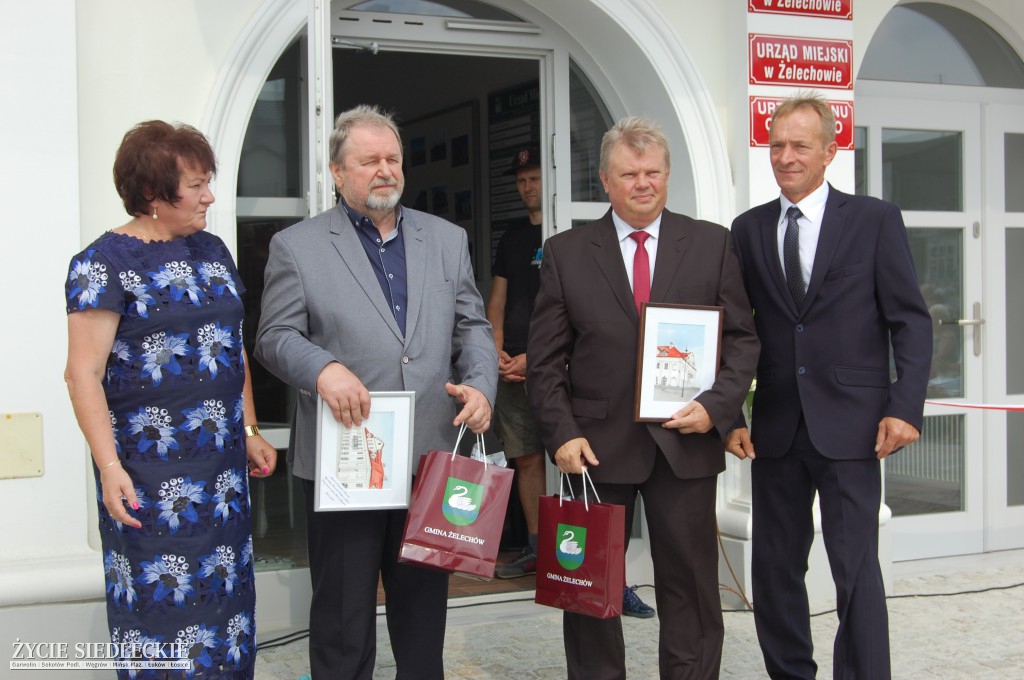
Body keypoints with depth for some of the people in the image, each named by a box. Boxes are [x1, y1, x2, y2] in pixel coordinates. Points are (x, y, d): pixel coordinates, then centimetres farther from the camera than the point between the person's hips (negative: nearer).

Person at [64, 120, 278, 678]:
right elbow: (83, 372, -14)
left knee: (225, 593, 10)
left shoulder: (211, 251, 12)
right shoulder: (105, 264, -9)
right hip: (149, 470, -6)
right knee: (160, 598, 0)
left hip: (221, 464, 6)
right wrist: (109, 467, -20)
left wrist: (250, 433, 17)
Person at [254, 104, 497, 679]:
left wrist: (480, 384, -8)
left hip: (431, 455, 4)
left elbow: (472, 327, 11)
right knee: (344, 614, 7)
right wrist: (323, 368, -23)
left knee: (425, 607, 15)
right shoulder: (297, 246, 1)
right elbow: (276, 337, -3)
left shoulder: (448, 239, 12)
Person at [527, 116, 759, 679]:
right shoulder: (565, 253, 4)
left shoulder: (713, 244, 5)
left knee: (689, 587, 7)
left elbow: (742, 337, 5)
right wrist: (562, 433, -8)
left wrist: (716, 405, -9)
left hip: (686, 442, 0)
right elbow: (545, 360, 3)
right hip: (597, 445, 0)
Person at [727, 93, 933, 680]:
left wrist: (905, 407, -11)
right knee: (775, 567, 10)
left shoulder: (875, 220, 1)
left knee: (856, 568, -2)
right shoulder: (749, 229, 9)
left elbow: (911, 320, -1)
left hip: (850, 425, -3)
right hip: (776, 427, 4)